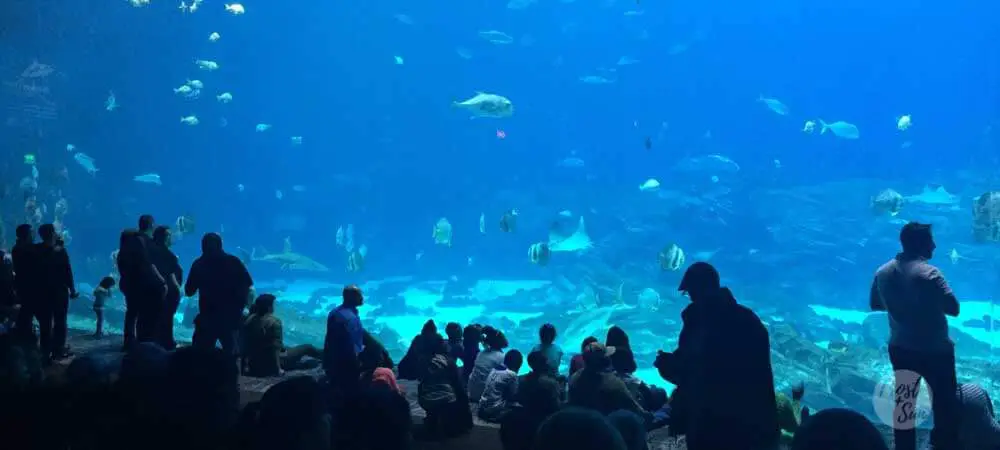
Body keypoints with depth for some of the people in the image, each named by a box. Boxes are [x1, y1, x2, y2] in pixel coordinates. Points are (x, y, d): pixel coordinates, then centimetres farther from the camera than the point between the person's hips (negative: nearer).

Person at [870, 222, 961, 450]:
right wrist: (933, 300, -1)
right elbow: (953, 308, -19)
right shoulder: (929, 273, -21)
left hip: (900, 348, 6)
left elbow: (875, 304, 12)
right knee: (945, 404, 7)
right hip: (935, 350, -6)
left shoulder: (883, 272, -1)